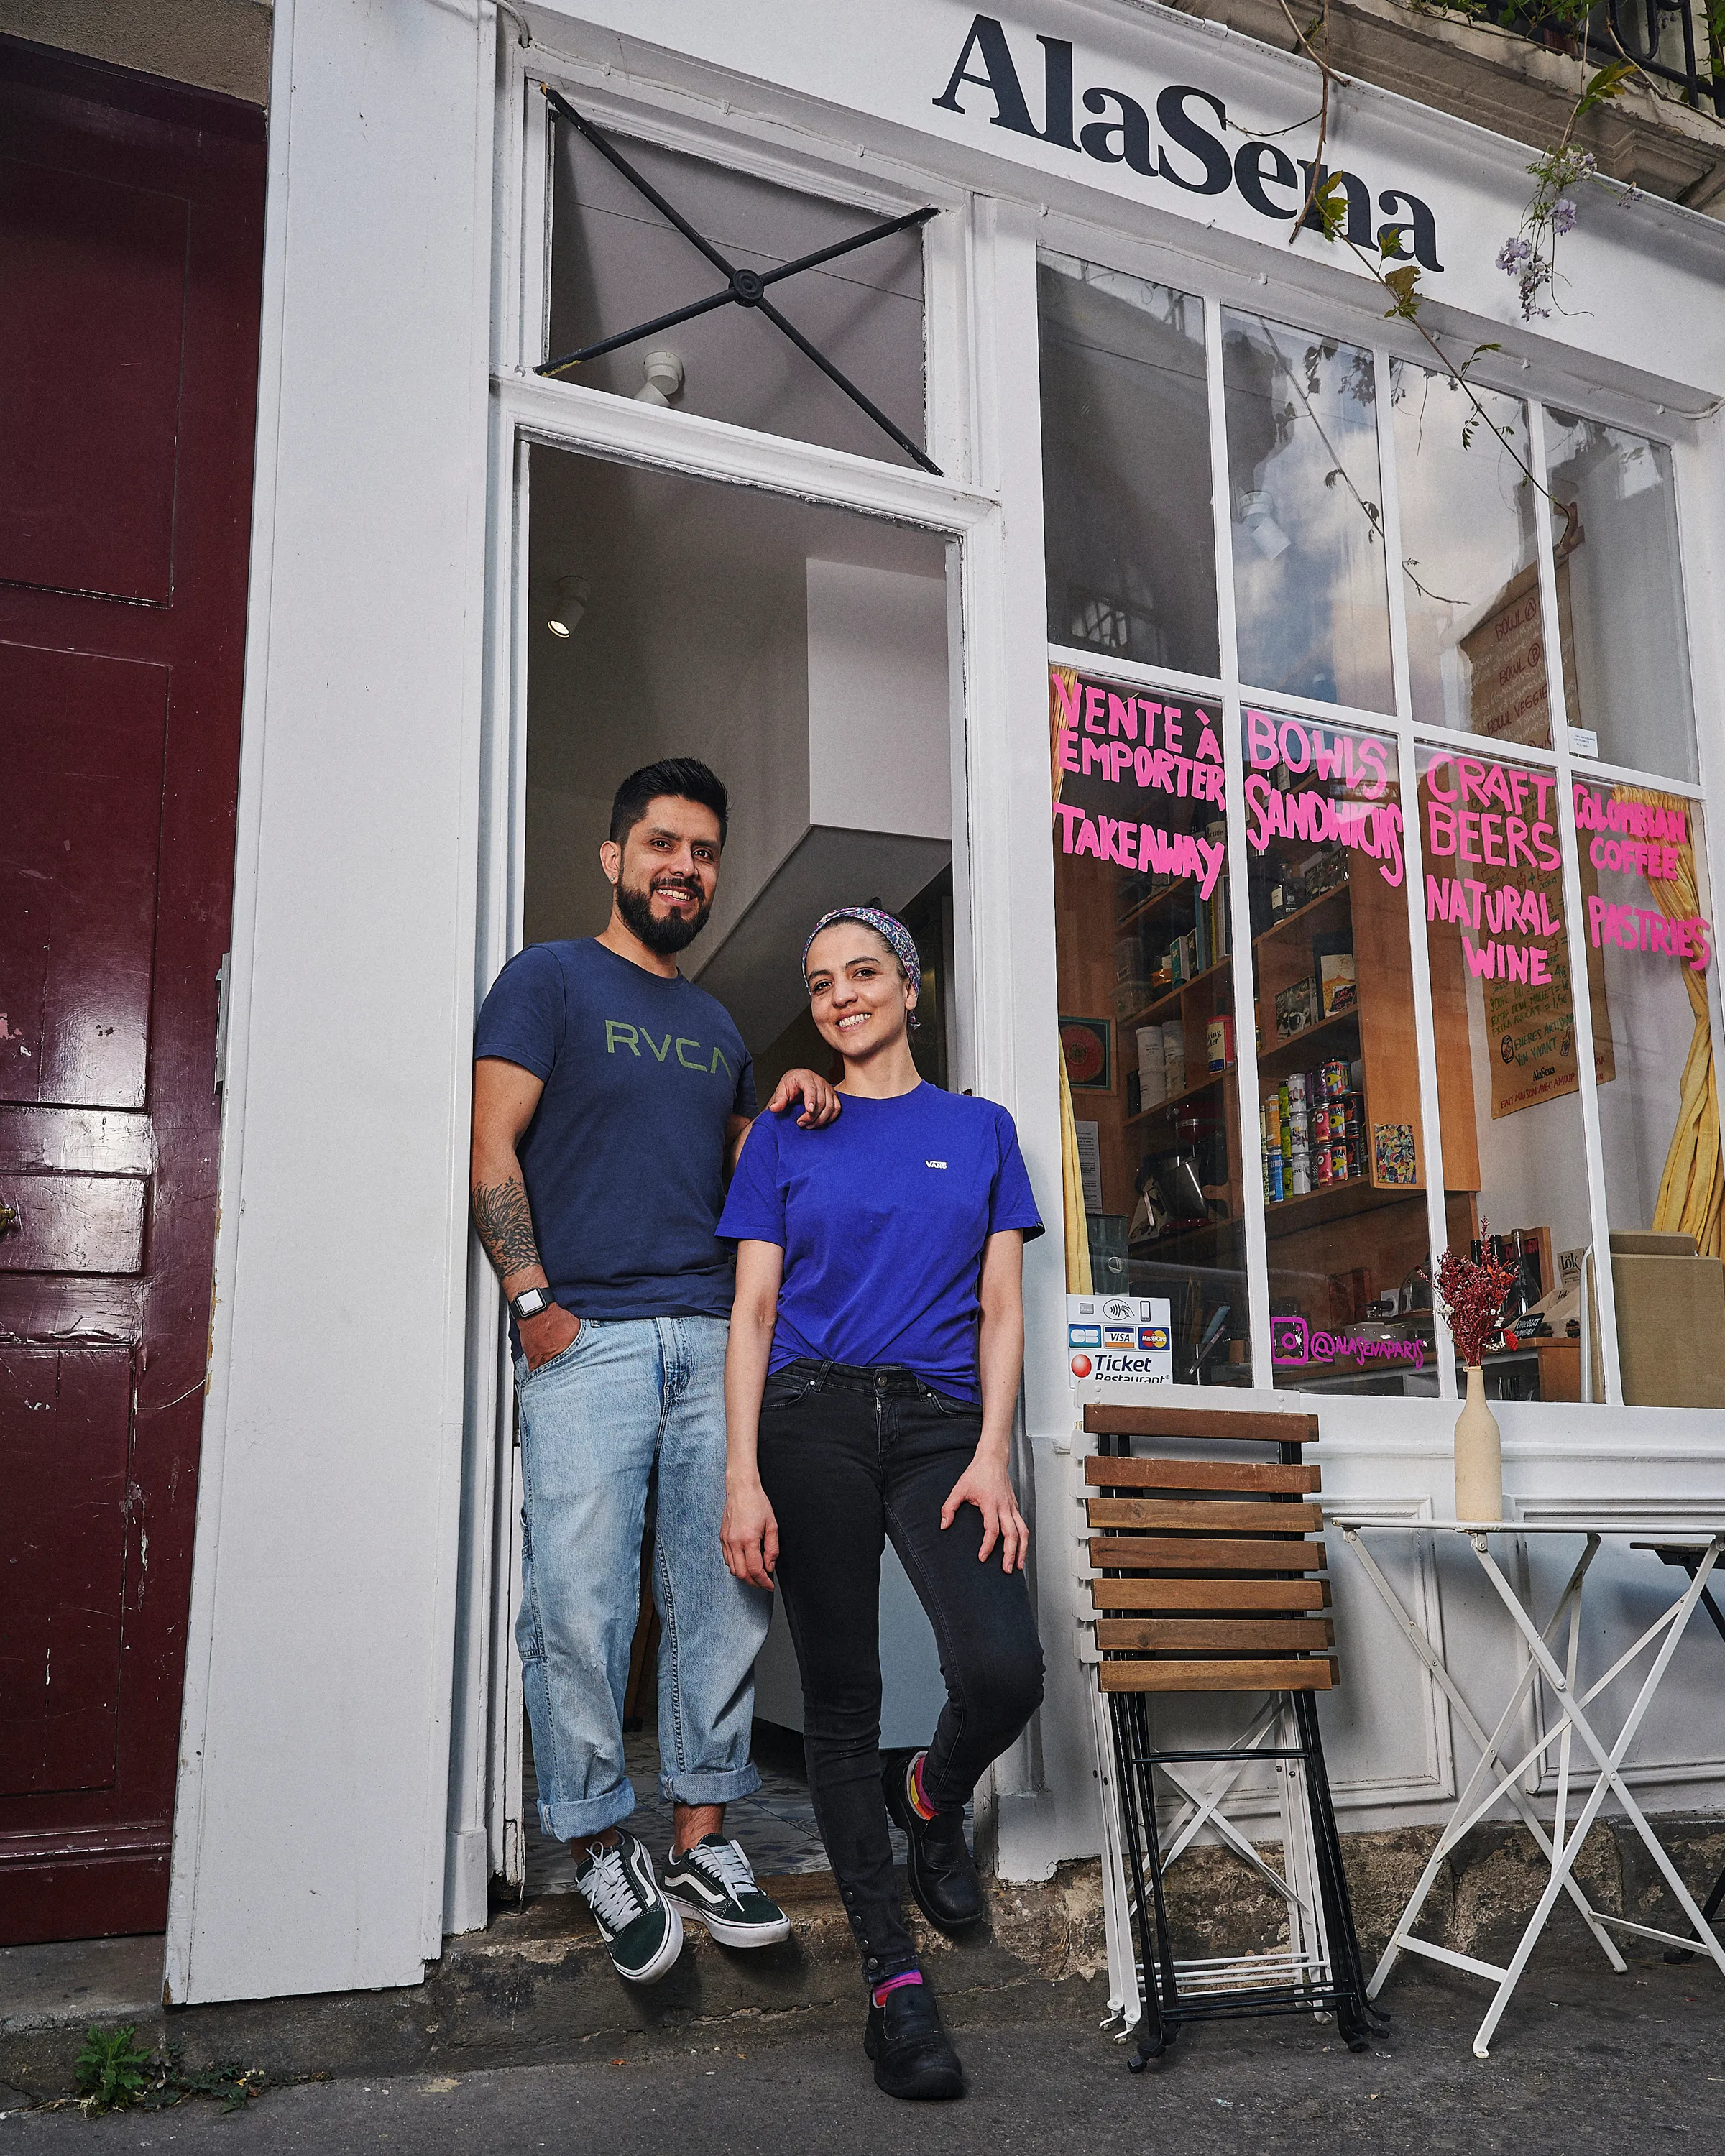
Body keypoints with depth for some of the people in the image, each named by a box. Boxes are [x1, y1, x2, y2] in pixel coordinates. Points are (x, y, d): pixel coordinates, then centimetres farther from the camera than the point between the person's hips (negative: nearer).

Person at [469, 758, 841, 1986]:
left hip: (711, 1338, 6)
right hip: (586, 1336, -5)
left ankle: (702, 1838, 15)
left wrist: (785, 1116, 7)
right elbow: (492, 1154, -3)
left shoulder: (717, 1025, 23)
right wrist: (534, 1303, -11)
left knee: (725, 1592, 3)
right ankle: (601, 1850, 9)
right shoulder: (550, 981, 5)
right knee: (582, 1601, -6)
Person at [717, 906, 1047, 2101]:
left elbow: (999, 1308, 8)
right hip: (813, 1419, 0)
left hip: (941, 1422, 0)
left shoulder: (980, 1129, 13)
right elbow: (754, 1311, 6)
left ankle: (931, 1798, 17)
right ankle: (893, 1973, 11)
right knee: (841, 1698, 1)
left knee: (1006, 1672, -18)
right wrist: (744, 1476, -4)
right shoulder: (786, 1138, 12)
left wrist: (992, 1456, -6)